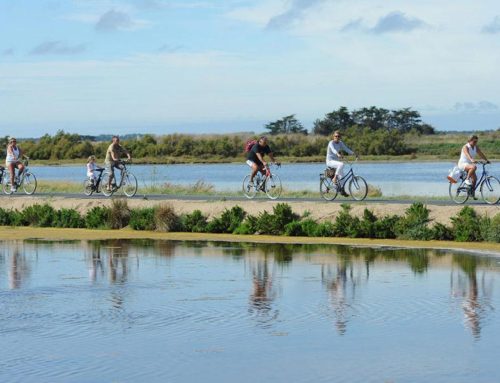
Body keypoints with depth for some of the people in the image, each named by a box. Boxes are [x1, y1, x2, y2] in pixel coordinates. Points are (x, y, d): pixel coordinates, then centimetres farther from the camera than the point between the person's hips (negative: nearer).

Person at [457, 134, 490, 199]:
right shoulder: (465, 147, -18)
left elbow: (481, 154, 5)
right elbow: (467, 154, -36)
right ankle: (467, 179, -25)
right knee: (474, 167, -36)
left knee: (474, 178, 4)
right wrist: (472, 160, -54)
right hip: (463, 163, -8)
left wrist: (487, 160, -7)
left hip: (469, 164, 8)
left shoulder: (476, 147, 5)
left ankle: (472, 194, 15)